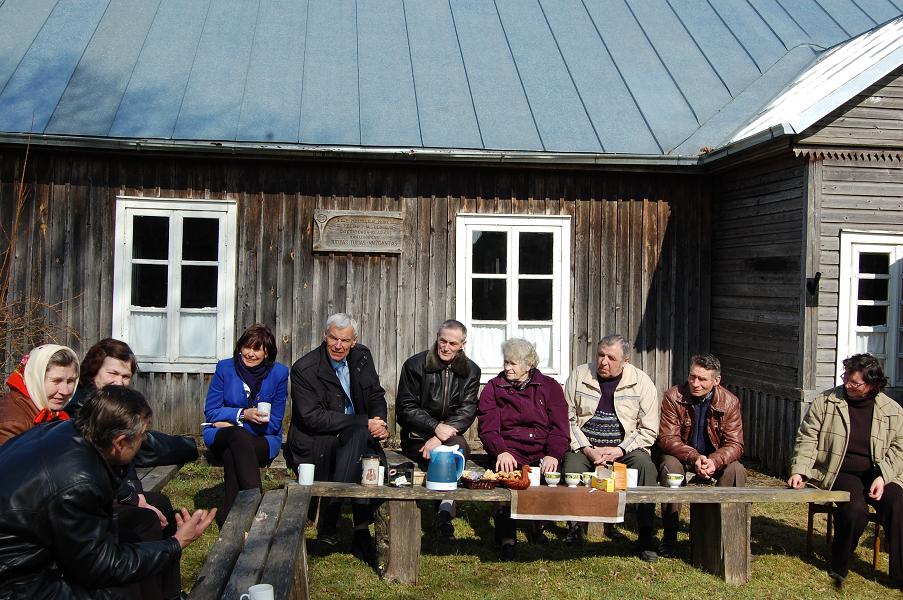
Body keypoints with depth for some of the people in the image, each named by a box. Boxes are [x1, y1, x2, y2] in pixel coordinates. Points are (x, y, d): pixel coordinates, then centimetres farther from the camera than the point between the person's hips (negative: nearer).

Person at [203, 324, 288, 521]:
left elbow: (273, 423, -5)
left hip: (263, 440, 0)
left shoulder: (279, 373, -4)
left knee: (231, 454, -34)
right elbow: (210, 412, -2)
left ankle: (228, 514, -28)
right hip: (221, 437, 0)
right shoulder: (225, 368, -2)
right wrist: (243, 414, -18)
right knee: (238, 436, -36)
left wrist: (231, 423, -10)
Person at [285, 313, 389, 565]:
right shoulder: (304, 369, -13)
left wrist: (379, 420, -11)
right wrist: (364, 423, -23)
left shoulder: (362, 357, 5)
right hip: (314, 444, -5)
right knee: (359, 434, -34)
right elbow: (312, 417, -20)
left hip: (354, 437, 5)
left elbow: (377, 396, 13)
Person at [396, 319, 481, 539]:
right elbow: (405, 410, -4)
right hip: (416, 438, -2)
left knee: (458, 447, -34)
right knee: (457, 448, -32)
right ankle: (446, 509, -24)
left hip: (451, 438, 3)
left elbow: (467, 412, -3)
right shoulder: (415, 365, 0)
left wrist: (439, 438, -19)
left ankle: (444, 512, -28)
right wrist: (436, 427, -21)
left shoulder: (471, 371, 7)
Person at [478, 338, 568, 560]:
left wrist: (553, 454, -18)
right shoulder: (494, 388, 9)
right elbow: (487, 427, -2)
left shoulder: (549, 387, 11)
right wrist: (501, 452, -22)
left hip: (543, 453, 1)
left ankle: (540, 528, 2)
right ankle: (506, 537, -16)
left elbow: (559, 426, 1)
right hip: (509, 452, -1)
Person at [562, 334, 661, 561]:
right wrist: (586, 449, -12)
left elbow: (649, 430, 0)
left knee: (645, 465, -30)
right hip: (583, 446, 1)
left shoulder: (642, 382, -1)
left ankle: (647, 536, -17)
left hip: (625, 448, 0)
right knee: (572, 466, -31)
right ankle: (575, 527, -9)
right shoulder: (579, 376, 1)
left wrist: (619, 451, -14)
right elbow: (567, 419, 2)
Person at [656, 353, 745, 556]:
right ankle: (669, 535, -24)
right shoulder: (673, 397, -14)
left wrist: (715, 461, -33)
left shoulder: (730, 402, -9)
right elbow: (667, 438, -19)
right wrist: (694, 458, -36)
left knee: (736, 469, -27)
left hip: (715, 459, 2)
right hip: (680, 456, -2)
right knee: (670, 465, -34)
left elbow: (735, 444, -12)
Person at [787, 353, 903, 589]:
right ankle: (839, 569, -5)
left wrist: (883, 476, -9)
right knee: (856, 509, -30)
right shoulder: (824, 403, 1)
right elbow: (807, 439, -1)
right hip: (839, 473, -2)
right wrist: (799, 471, -13)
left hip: (877, 474, 3)